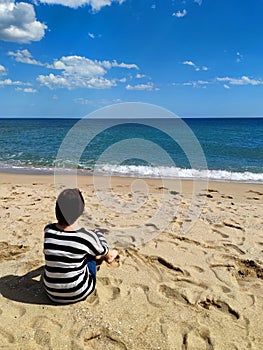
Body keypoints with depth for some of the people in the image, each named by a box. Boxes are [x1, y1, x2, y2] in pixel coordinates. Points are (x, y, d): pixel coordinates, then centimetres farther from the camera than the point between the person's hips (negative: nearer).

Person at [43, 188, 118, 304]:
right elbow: (102, 251, -2)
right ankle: (108, 256, 45)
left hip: (51, 293, 4)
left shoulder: (48, 230, -13)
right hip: (78, 294, -3)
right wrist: (109, 254, 24)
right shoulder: (85, 236, -25)